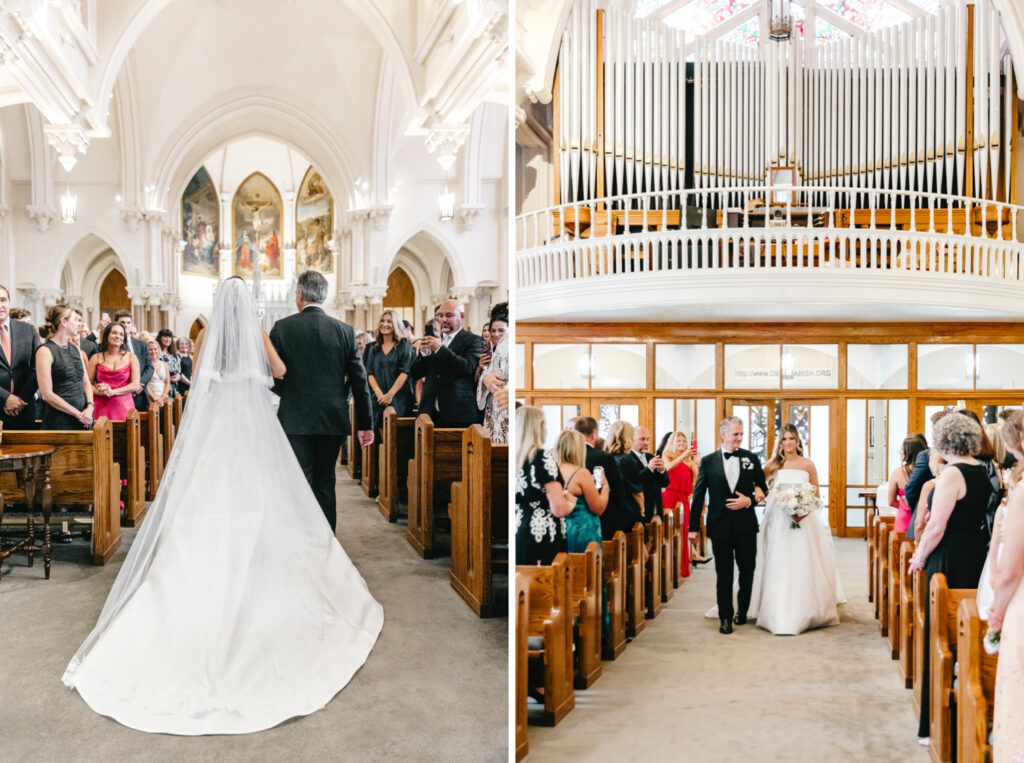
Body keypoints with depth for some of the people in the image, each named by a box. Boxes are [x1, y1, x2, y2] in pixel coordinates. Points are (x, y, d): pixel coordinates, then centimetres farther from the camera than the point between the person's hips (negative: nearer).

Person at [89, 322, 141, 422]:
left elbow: (135, 386, 1)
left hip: (124, 407, 0)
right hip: (102, 407, 0)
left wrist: (112, 392, -9)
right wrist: (100, 391, -14)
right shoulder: (96, 358, 9)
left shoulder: (131, 358, 9)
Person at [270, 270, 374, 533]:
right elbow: (359, 381, 1)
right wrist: (365, 424, 6)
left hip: (296, 420, -2)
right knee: (325, 483, 13)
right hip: (333, 421, 2)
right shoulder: (345, 330, 1)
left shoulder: (282, 328, -4)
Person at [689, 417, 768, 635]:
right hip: (720, 525, -1)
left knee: (747, 570, 10)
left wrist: (749, 500, -12)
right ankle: (725, 617, 14)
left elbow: (763, 488, 9)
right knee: (723, 574, 4)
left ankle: (743, 610, 30)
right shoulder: (708, 461, 1)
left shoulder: (751, 458, 4)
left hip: (746, 526, 1)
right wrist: (694, 527, 0)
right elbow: (698, 495, 2)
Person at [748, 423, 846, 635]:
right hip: (778, 521, 1)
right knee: (778, 567, -1)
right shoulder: (772, 466, 6)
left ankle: (803, 613, 8)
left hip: (803, 520, 0)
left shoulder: (807, 464, 4)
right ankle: (778, 615, 4)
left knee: (802, 567, -2)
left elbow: (816, 494, 6)